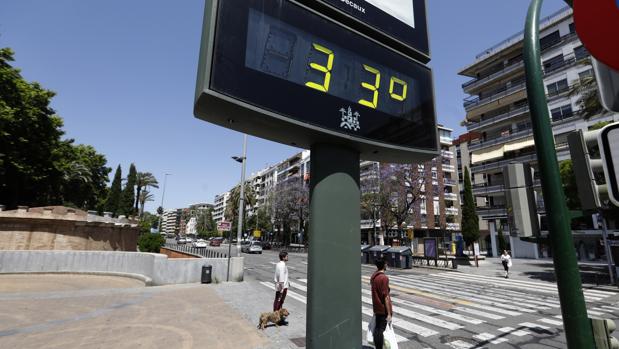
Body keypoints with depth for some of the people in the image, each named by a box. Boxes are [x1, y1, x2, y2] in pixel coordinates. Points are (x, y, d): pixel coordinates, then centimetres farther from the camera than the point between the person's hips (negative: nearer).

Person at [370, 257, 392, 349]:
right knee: (381, 330, 0)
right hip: (383, 309, -7)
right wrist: (389, 313, -17)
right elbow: (386, 297, -22)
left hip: (377, 308, 7)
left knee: (377, 328, 17)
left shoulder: (373, 276, 3)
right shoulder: (384, 278, -21)